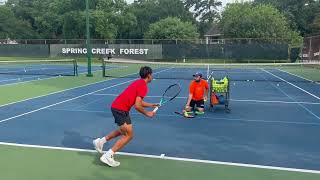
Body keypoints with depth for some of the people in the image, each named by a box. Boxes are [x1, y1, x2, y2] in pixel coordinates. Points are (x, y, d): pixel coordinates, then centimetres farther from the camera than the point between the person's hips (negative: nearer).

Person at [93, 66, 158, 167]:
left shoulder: (139, 83, 15)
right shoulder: (143, 86, -15)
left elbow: (138, 101, 25)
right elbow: (137, 106, -21)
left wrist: (151, 105, 24)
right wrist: (147, 113, -7)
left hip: (117, 107, 10)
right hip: (120, 109, -10)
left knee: (123, 131, 27)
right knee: (129, 135, -4)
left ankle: (100, 141, 33)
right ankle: (108, 156, -5)